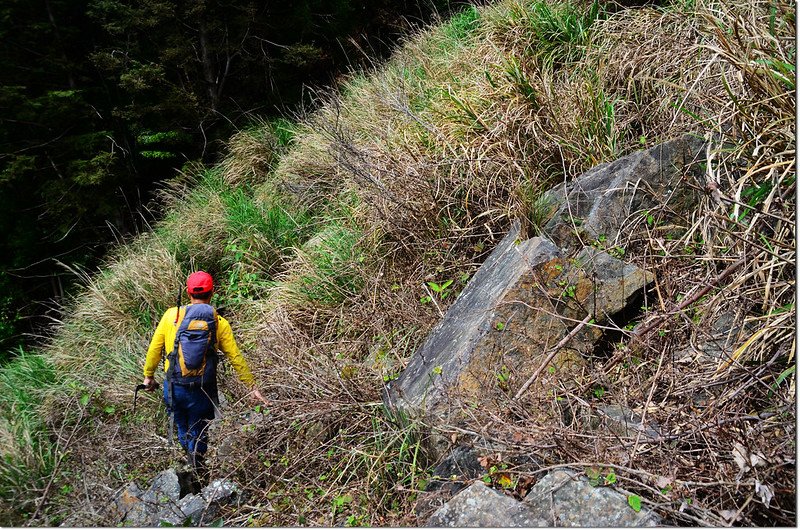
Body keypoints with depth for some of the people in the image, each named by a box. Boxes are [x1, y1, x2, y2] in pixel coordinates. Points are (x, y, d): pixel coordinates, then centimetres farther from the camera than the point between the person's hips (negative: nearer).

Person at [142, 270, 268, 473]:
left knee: (183, 430, 25)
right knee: (198, 434, 19)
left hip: (174, 387, 2)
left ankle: (192, 465, 39)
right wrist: (252, 387, 3)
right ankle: (197, 472, 29)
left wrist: (149, 376, 16)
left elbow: (155, 348, 1)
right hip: (202, 390, -1)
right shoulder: (219, 324, -9)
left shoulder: (171, 315, -6)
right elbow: (236, 358, -5)